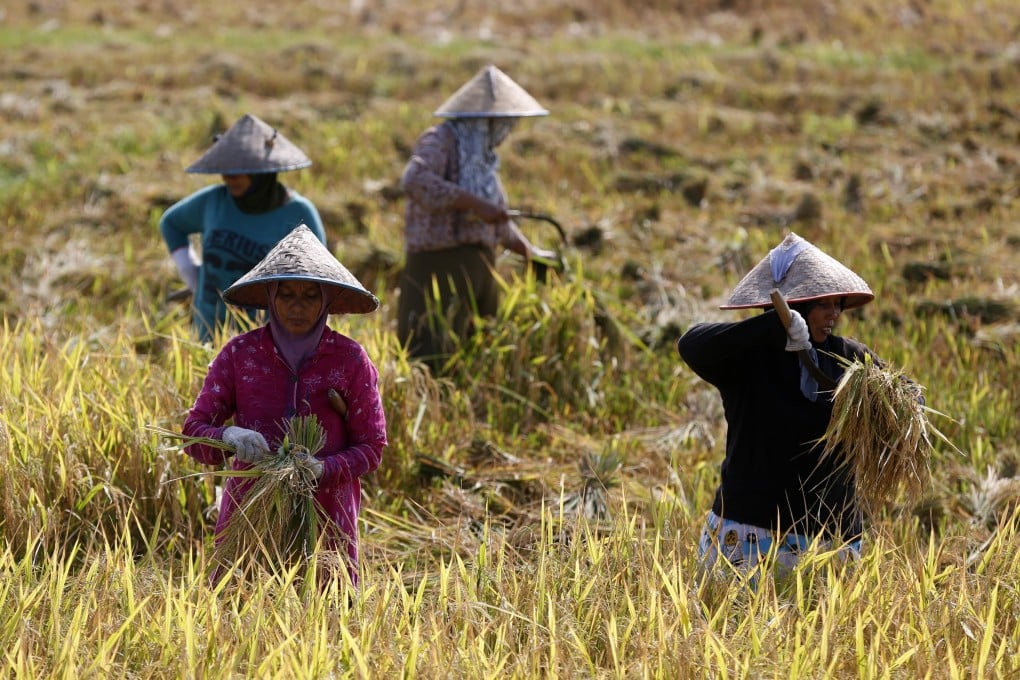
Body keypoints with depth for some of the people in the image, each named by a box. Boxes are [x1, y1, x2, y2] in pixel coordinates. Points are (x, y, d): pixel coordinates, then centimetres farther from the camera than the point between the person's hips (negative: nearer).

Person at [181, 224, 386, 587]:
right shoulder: (240, 353, -1)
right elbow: (193, 432, -3)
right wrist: (228, 437, -25)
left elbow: (371, 446, -2)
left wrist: (322, 469, -21)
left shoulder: (349, 359, -4)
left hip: (326, 515, -1)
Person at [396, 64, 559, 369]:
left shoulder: (481, 153, 15)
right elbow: (415, 181, -31)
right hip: (440, 267, -9)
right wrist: (475, 203, -32)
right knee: (430, 363, -15)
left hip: (476, 267, 9)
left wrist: (529, 250, 36)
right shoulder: (440, 141, -10)